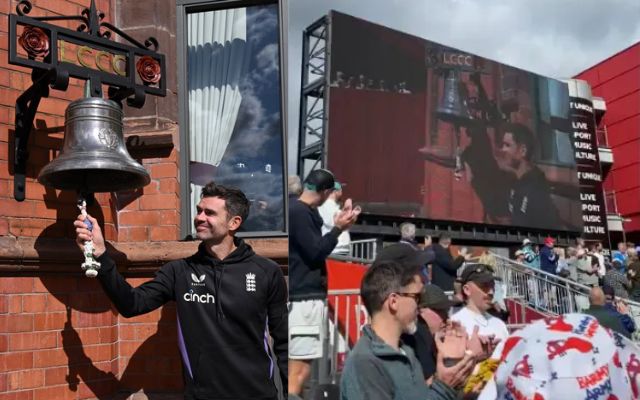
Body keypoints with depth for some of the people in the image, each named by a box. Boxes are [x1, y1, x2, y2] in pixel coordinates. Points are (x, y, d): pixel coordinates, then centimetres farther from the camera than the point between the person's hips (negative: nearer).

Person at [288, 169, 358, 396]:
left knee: (297, 366, 17)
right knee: (300, 368, -10)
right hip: (304, 297, -10)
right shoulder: (300, 212, -14)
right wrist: (338, 228, -7)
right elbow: (315, 252, -16)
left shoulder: (298, 210, 14)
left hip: (303, 295, 10)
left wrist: (338, 226, 19)